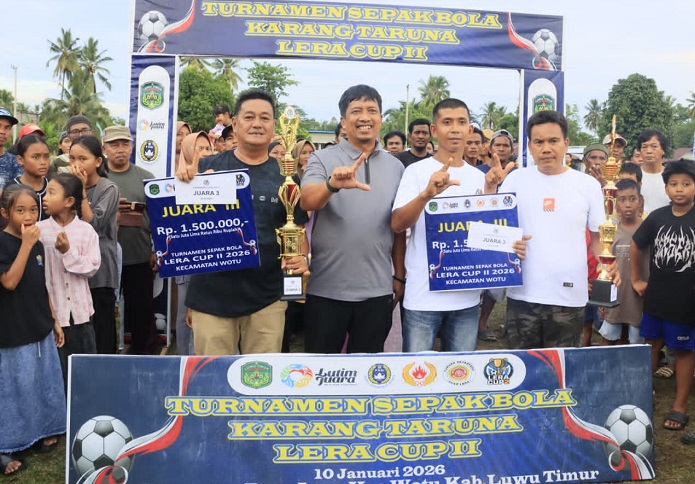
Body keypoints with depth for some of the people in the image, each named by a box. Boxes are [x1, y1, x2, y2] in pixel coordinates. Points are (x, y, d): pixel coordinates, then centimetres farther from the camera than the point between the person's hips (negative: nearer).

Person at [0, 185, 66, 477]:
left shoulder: (37, 244, 7)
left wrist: (54, 321, 15)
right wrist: (26, 244, -24)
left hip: (40, 329, 7)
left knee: (44, 384, 16)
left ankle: (42, 431, 32)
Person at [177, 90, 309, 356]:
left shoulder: (284, 176, 5)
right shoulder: (208, 167, 1)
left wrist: (302, 257, -13)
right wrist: (185, 185, -15)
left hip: (267, 297, 1)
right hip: (210, 294, -1)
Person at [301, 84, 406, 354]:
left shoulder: (396, 167, 7)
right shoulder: (323, 159, -2)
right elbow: (307, 202, -20)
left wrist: (399, 276, 12)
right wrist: (332, 184, -40)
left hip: (377, 289, 2)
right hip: (326, 288, -2)